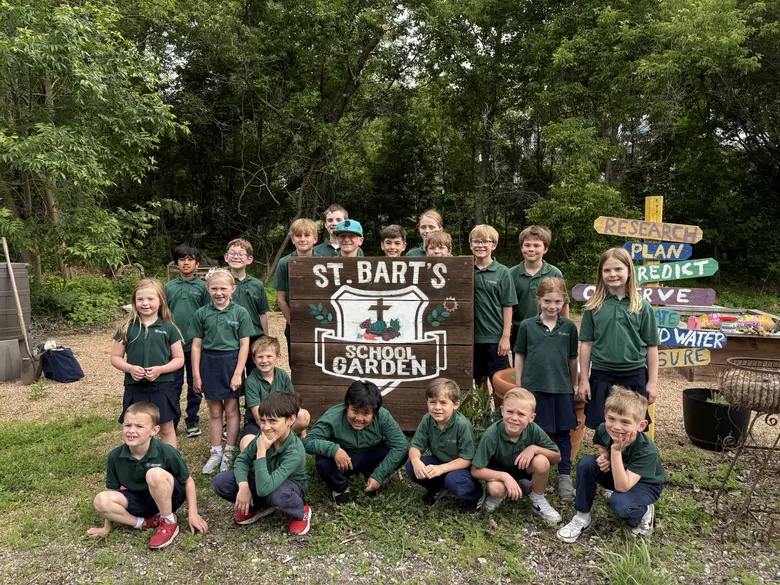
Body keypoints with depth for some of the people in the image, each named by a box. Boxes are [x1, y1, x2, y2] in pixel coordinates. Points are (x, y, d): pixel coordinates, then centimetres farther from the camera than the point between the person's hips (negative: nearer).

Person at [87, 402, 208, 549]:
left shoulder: (167, 453, -24)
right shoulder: (115, 457, -14)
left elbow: (188, 481, -11)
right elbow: (112, 490, -1)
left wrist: (193, 514, -11)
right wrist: (107, 527, 4)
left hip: (170, 496, -4)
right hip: (140, 499, 4)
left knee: (155, 474, -36)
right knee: (101, 501, -21)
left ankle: (169, 522, -14)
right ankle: (146, 523, -9)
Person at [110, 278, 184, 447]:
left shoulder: (168, 328, -2)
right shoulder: (127, 328, 1)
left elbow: (179, 359, 0)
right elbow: (115, 357, 5)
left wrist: (160, 369, -17)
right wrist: (130, 368, -14)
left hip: (163, 387, -1)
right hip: (135, 388, 1)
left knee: (167, 429, 11)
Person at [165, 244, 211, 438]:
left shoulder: (203, 287, 0)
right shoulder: (168, 287, 5)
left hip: (196, 343, -1)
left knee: (195, 385, 10)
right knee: (173, 385, 8)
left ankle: (192, 421, 23)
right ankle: (171, 422, 20)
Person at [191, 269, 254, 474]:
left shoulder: (240, 313, -5)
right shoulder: (201, 314, -1)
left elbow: (244, 344, -5)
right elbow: (196, 345, 2)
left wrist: (238, 373, -10)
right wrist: (196, 375, 0)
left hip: (231, 362, -1)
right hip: (209, 363, 2)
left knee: (231, 410, 9)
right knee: (214, 411, 12)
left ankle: (229, 452, 23)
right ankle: (215, 453, 25)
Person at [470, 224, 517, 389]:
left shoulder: (502, 272, -4)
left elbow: (507, 306, -4)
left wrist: (506, 337, -7)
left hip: (495, 337, -2)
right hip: (473, 336, 3)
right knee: (478, 379, 14)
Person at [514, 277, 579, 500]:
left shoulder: (569, 327, 2)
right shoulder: (527, 326, -1)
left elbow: (573, 359, 9)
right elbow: (519, 356, 4)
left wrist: (574, 385, 13)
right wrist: (518, 387, 3)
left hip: (562, 389, 1)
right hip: (533, 388, -1)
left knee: (563, 434, 9)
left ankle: (565, 477, 20)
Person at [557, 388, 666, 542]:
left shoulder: (647, 451, -36)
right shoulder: (603, 429, -22)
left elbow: (622, 487, -40)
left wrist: (616, 450, -47)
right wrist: (604, 457, -18)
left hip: (645, 484, -5)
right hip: (619, 474, 5)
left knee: (620, 503, -35)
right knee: (586, 463, -21)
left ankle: (644, 512, 2)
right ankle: (582, 517, -6)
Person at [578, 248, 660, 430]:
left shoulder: (642, 307, 0)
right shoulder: (593, 307, 0)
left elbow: (651, 346, 3)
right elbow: (586, 344, 3)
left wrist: (652, 382, 1)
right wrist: (584, 379, 2)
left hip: (634, 376, 0)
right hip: (602, 376, 0)